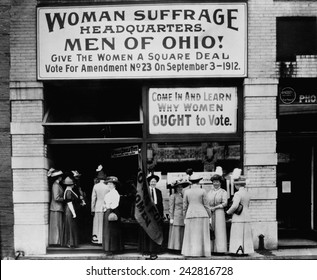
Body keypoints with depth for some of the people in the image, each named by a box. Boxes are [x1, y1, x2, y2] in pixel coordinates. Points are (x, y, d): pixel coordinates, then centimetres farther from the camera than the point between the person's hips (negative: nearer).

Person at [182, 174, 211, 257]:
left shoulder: (186, 192, 3)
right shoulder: (202, 191, -3)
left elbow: (184, 206, 5)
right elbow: (206, 205, -2)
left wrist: (185, 217, 12)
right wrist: (209, 216, 6)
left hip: (190, 215, 2)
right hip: (202, 215, -2)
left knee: (191, 235, 7)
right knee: (202, 235, 3)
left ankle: (190, 252, 5)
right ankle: (202, 253, 3)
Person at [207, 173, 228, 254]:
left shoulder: (223, 192, 4)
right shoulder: (209, 192, 17)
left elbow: (225, 203, -6)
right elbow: (206, 203, 13)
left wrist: (215, 208, -10)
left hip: (219, 213, -4)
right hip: (210, 214, 4)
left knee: (219, 230, -7)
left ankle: (220, 249, -6)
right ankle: (211, 248, 1)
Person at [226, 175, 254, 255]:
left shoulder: (238, 194, -15)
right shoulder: (247, 193, 11)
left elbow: (235, 206, -27)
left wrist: (228, 212, -9)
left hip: (238, 218, -8)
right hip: (246, 218, 8)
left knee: (238, 235, -2)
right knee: (246, 235, 11)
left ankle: (239, 251, -2)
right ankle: (246, 251, 13)